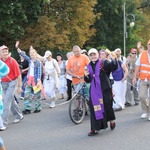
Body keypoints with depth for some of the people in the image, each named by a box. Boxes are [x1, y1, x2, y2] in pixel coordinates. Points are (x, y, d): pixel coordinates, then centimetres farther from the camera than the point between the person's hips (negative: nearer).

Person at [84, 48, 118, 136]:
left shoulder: (104, 63, -4)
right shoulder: (89, 66, 11)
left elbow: (114, 67, -19)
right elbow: (88, 80, 15)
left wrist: (113, 59, -33)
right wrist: (86, 76, -5)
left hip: (105, 89, -4)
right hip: (94, 91, 4)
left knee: (107, 106, 5)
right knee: (94, 109, 1)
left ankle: (112, 120, 35)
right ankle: (94, 129, 7)